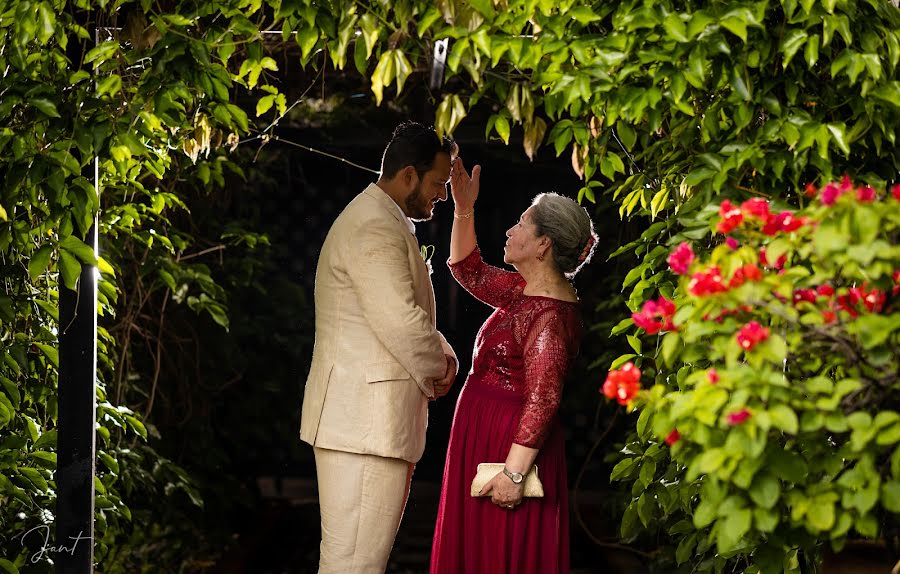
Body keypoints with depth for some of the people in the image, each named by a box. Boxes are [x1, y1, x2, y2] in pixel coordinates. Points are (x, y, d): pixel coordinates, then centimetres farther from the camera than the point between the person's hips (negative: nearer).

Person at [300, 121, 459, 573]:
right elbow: (402, 323, -24)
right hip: (365, 422, -12)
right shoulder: (374, 230, -16)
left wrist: (442, 352, 9)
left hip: (372, 420, 12)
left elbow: (406, 311, 28)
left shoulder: (383, 222, 21)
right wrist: (436, 371, -5)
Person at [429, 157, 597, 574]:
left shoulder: (550, 315, -22)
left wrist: (514, 471, -28)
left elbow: (542, 400, -26)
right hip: (484, 436, 10)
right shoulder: (525, 290, 7)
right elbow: (469, 271, 22)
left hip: (509, 444, -10)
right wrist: (463, 210, 12)